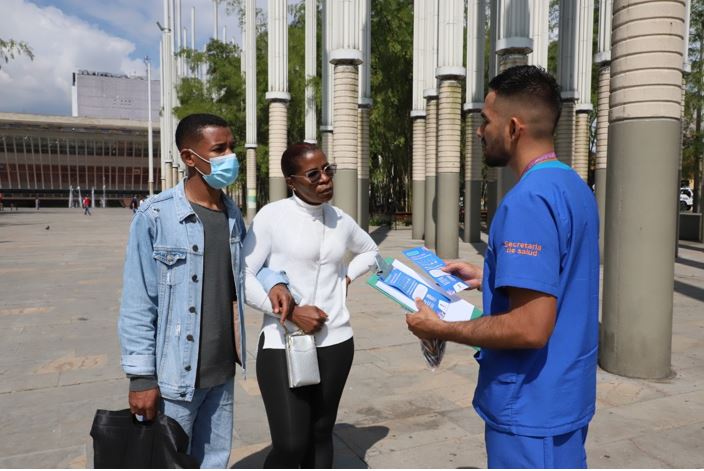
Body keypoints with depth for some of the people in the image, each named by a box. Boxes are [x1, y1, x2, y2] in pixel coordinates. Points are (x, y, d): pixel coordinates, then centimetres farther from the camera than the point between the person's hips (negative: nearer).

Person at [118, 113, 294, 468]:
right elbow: (137, 304, -13)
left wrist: (272, 281, -5)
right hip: (173, 375, -5)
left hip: (222, 371, 6)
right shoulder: (155, 216, -16)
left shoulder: (233, 213, 3)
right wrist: (141, 376, -13)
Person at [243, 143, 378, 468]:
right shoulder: (273, 215, -8)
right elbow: (242, 277, -11)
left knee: (321, 435, 15)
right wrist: (291, 312, -16)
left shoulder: (341, 219, 7)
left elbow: (369, 251, 27)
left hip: (335, 342, 5)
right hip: (283, 344, -4)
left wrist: (346, 278, 9)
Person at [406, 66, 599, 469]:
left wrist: (440, 329, -17)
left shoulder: (529, 199, -25)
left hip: (532, 408, -9)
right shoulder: (574, 187, 5)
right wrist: (488, 277, 14)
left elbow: (530, 328, -29)